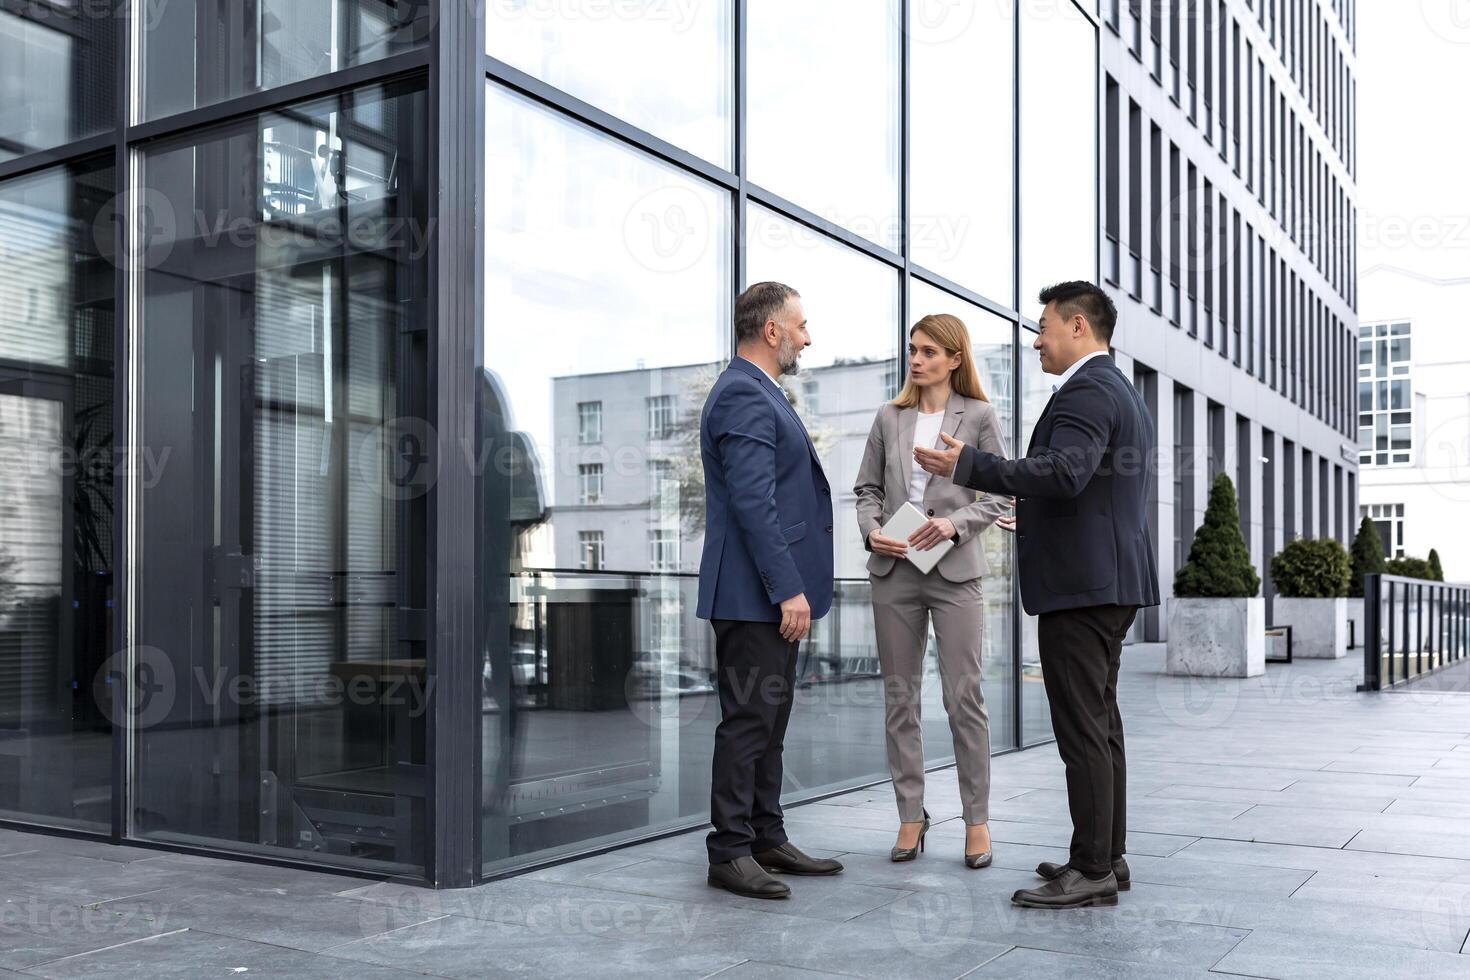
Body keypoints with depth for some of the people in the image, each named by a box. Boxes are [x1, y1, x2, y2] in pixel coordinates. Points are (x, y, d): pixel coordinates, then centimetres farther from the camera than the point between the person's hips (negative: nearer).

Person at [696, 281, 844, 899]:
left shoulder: (760, 394, 19)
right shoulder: (744, 396, -15)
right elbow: (753, 503, -22)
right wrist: (788, 590, -23)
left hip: (773, 593, 11)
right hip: (755, 594, -11)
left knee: (768, 719, 14)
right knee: (748, 720, -5)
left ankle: (767, 841, 23)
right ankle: (730, 853, 3)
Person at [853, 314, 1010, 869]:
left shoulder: (978, 416, 2)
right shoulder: (890, 418, 10)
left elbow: (1000, 495, 1)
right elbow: (867, 488, 13)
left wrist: (955, 522, -15)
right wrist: (871, 529, -6)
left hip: (955, 571, -3)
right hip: (893, 572, 3)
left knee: (964, 698, -3)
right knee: (899, 698, 7)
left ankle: (977, 820, 9)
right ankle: (910, 816, 16)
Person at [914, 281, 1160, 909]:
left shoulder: (1086, 392, -13)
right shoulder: (1123, 393, 20)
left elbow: (1063, 473, -29)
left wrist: (969, 466, -26)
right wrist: (1037, 518, 31)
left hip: (1080, 584, -11)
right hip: (1111, 579, 11)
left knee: (1082, 727, -7)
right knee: (1099, 722, 14)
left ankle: (1092, 871, -2)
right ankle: (1107, 855, 21)